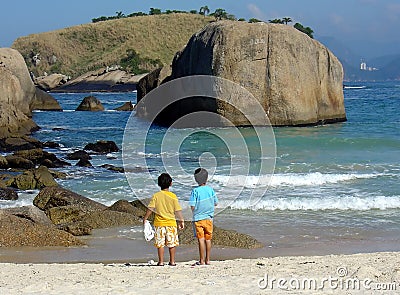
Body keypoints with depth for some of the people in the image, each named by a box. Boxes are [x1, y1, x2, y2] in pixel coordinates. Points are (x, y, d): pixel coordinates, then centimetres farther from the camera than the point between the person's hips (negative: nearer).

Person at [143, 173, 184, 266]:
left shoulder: (156, 196, -4)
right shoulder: (173, 196, -4)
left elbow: (150, 208, -6)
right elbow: (178, 210, -2)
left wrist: (145, 218, 3)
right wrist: (181, 221, 8)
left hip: (159, 223, 0)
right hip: (171, 223, 0)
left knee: (160, 243, 4)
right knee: (172, 243, 9)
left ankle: (161, 261, 4)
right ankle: (172, 261, 11)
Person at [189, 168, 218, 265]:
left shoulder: (195, 191, -12)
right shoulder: (210, 189, -2)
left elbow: (192, 207, -14)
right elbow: (215, 203, 7)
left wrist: (194, 210, 8)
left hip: (198, 218, -3)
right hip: (209, 218, 3)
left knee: (201, 239, -2)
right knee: (208, 239, 11)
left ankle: (202, 260, 1)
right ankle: (207, 259, 16)